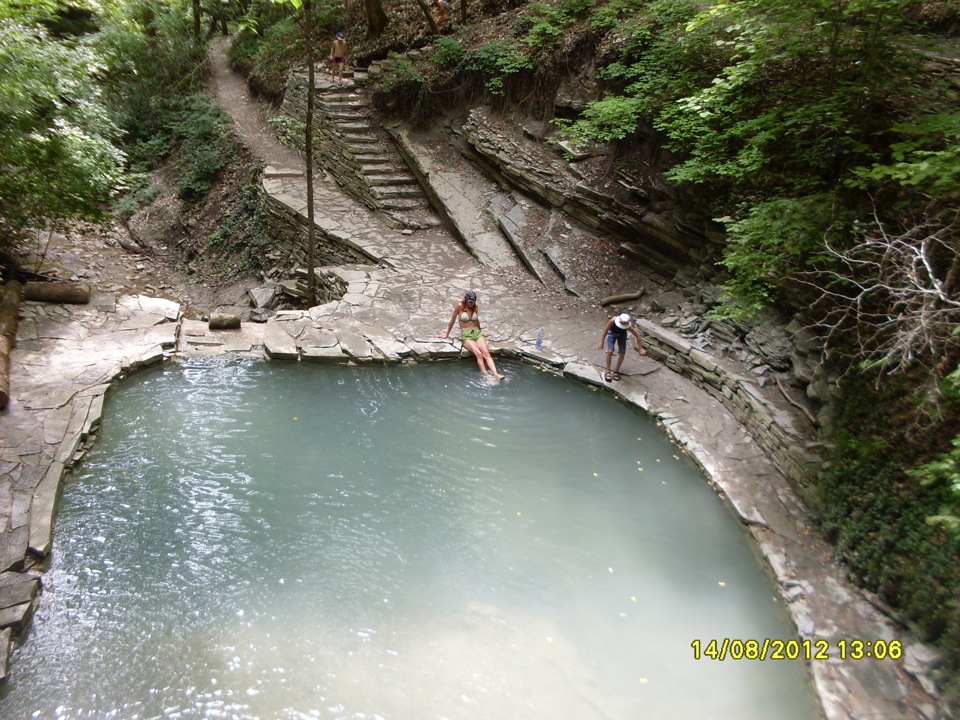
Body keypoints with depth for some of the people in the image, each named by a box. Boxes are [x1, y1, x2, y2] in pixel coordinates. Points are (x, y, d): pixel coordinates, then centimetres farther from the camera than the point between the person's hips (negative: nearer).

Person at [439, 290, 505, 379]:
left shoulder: (476, 306, 10)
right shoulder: (460, 306, -2)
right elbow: (452, 321, 8)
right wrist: (446, 335, 16)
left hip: (477, 333, 3)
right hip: (466, 335, -3)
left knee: (486, 353, -24)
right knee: (478, 354, -30)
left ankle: (496, 374, -40)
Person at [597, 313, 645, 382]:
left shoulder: (628, 326, -36)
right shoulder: (613, 320, -40)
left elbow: (637, 335, -27)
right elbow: (605, 330, -28)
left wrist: (640, 348, -24)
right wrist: (601, 343, -24)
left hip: (622, 335, 1)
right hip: (612, 333, -1)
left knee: (622, 353, -4)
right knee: (610, 351, -16)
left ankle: (616, 371, 19)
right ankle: (608, 371, -2)